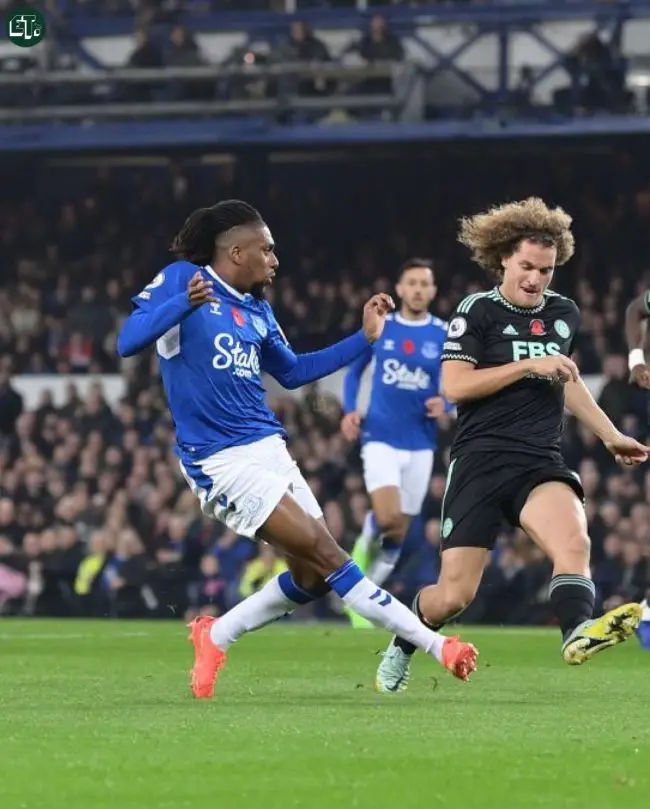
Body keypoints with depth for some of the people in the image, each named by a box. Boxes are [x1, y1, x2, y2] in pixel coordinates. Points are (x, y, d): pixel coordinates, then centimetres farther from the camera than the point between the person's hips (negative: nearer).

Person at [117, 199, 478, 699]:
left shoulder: (256, 309, 15)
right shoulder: (180, 279, -5)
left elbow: (292, 372, 27)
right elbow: (128, 342, -14)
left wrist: (365, 338, 21)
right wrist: (184, 302, -29)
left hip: (270, 450, 8)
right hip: (221, 460, -8)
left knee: (312, 576, 3)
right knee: (325, 554, -13)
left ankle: (215, 637, 22)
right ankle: (435, 645, -14)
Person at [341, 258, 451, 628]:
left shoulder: (446, 335, 0)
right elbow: (355, 371, 14)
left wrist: (445, 404, -18)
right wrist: (350, 410, -2)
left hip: (420, 445, 2)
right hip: (380, 439, -2)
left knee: (399, 533, 5)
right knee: (387, 518, -23)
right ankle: (363, 552, 9)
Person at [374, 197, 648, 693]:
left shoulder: (565, 314, 15)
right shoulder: (478, 311, -2)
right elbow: (455, 386, -13)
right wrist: (528, 365, -17)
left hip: (541, 462, 4)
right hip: (483, 460, -4)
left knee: (574, 541, -30)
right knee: (454, 595, -3)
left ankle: (578, 632, -49)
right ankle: (402, 646, 26)